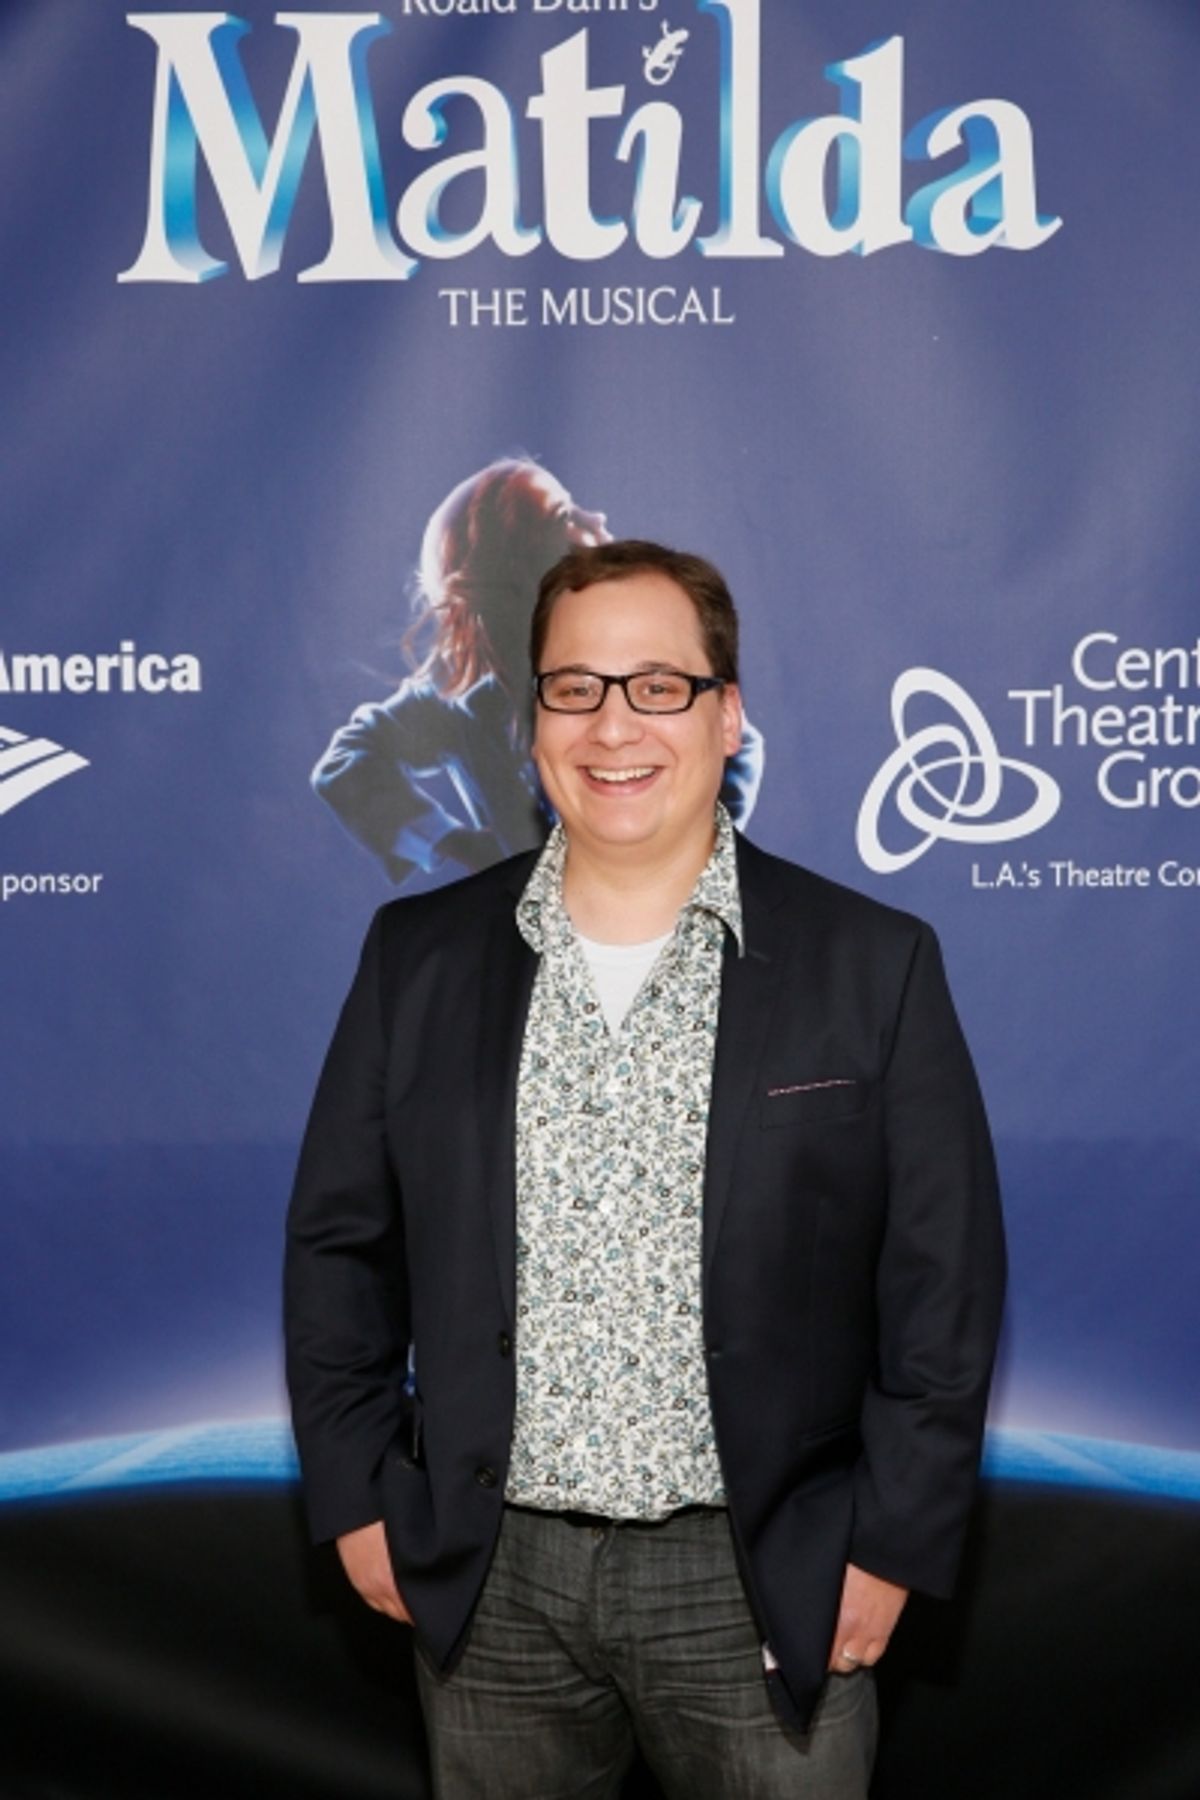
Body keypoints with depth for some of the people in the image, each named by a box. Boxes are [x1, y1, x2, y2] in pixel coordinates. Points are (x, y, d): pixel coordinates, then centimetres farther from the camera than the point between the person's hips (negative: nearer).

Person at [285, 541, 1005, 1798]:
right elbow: (341, 1243, 7)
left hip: (766, 1586, -2)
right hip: (490, 1579, 2)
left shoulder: (872, 964, -5)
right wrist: (358, 1499, 3)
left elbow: (944, 1279, -4)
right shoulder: (418, 955, 2)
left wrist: (892, 1542, -6)